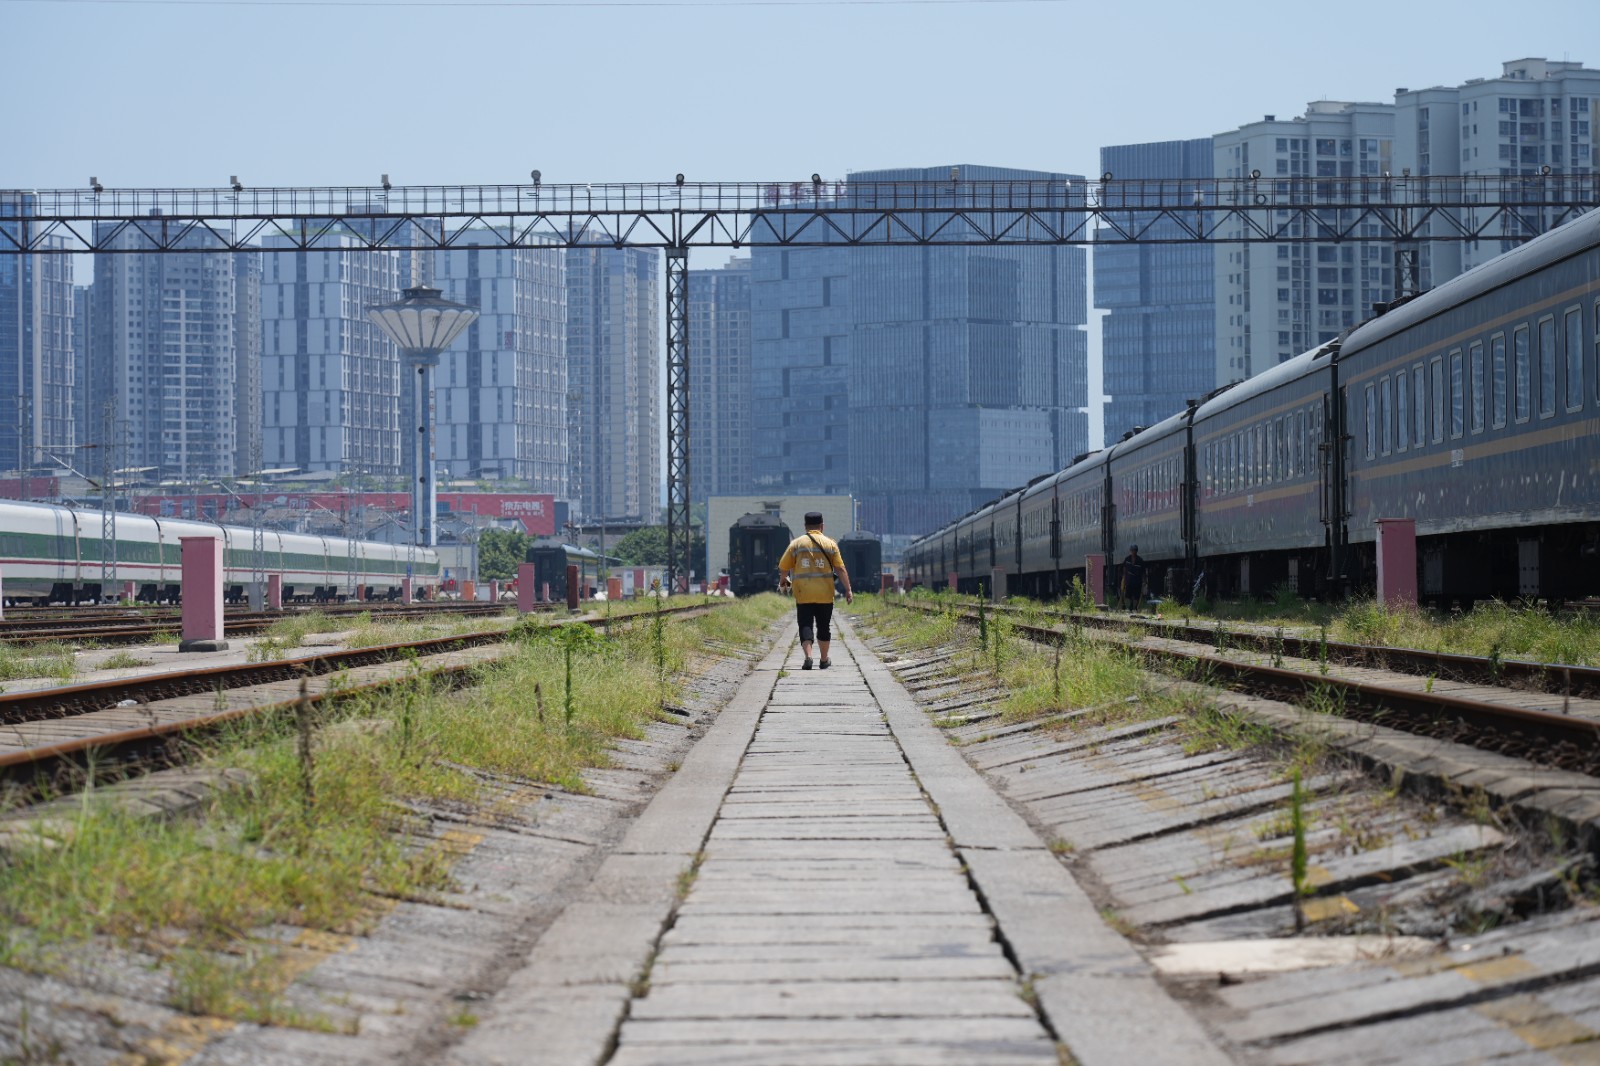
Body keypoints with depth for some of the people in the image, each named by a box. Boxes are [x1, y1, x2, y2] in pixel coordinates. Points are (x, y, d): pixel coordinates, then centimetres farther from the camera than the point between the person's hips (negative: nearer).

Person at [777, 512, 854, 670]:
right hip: (825, 593, 1)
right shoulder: (830, 544, 3)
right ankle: (824, 660, 22)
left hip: (803, 593, -1)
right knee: (823, 626, 14)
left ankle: (808, 656, -21)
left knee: (805, 625, -1)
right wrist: (848, 590, 0)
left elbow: (783, 567, 6)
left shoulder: (796, 544, 4)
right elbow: (840, 569, -2)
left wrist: (783, 581, 26)